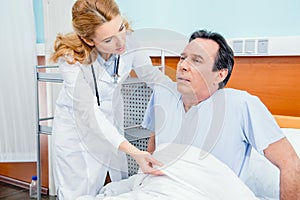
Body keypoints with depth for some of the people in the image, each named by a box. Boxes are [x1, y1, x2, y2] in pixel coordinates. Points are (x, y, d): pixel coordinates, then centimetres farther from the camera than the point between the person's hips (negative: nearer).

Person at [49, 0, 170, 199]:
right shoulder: (71, 58, -31)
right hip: (77, 123, -3)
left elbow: (149, 72, -6)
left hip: (112, 119, 4)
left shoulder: (127, 39, -22)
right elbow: (89, 112, -34)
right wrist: (133, 151, -42)